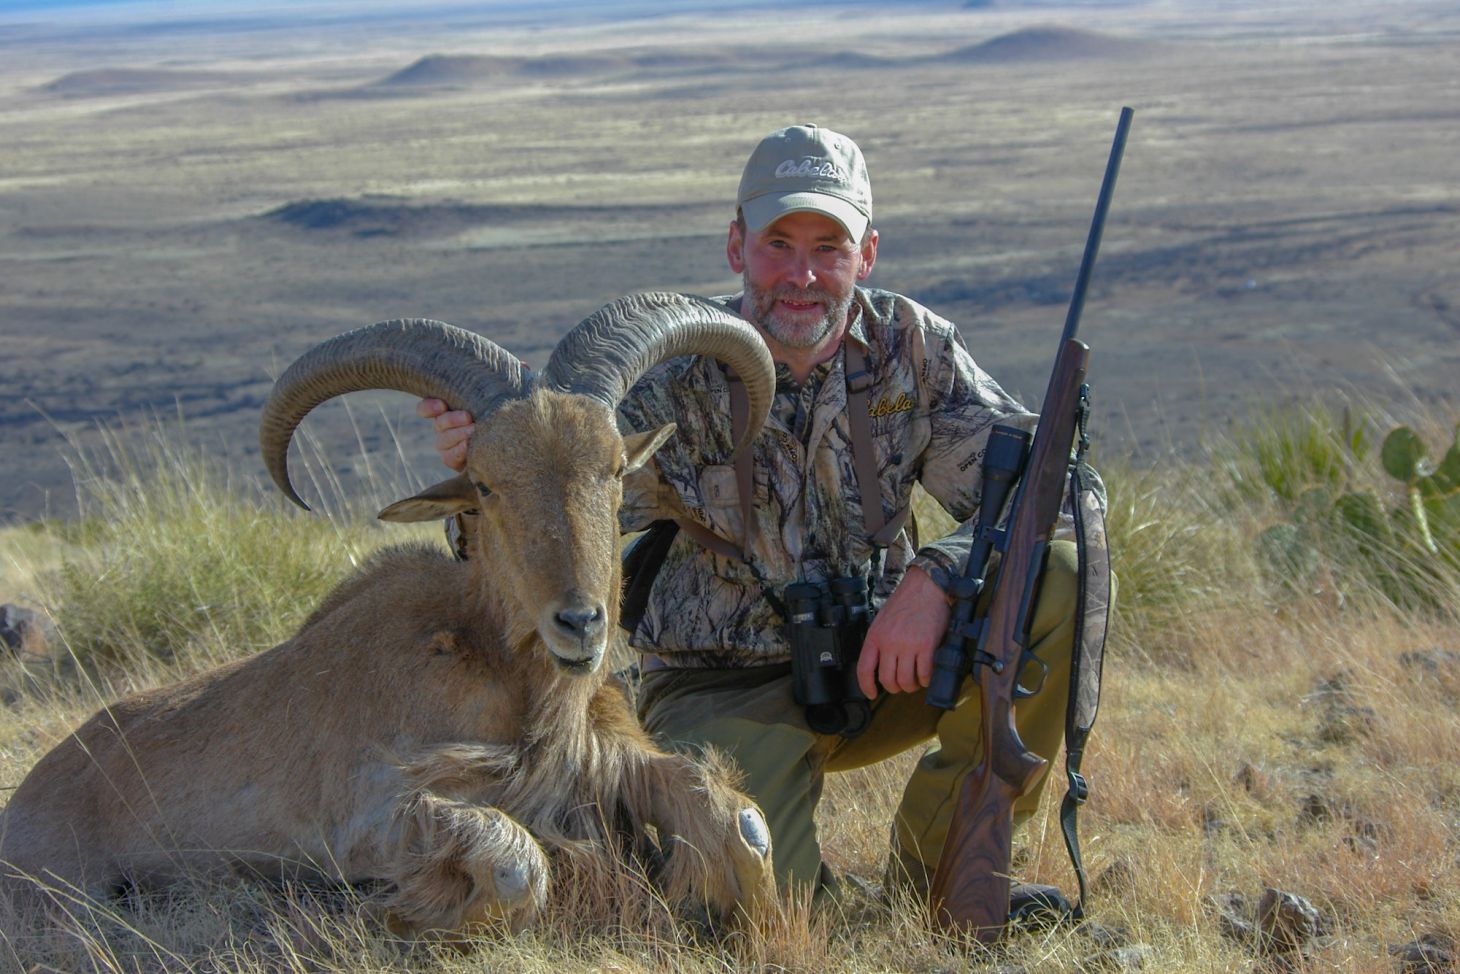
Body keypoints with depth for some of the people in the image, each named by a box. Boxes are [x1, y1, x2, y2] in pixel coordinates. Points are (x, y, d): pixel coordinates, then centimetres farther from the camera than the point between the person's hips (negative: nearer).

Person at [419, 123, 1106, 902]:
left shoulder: (911, 348, -7)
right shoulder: (678, 378, -15)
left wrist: (935, 577, -31)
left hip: (873, 664, 4)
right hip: (723, 691, -3)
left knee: (1051, 576, -20)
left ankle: (938, 874, -5)